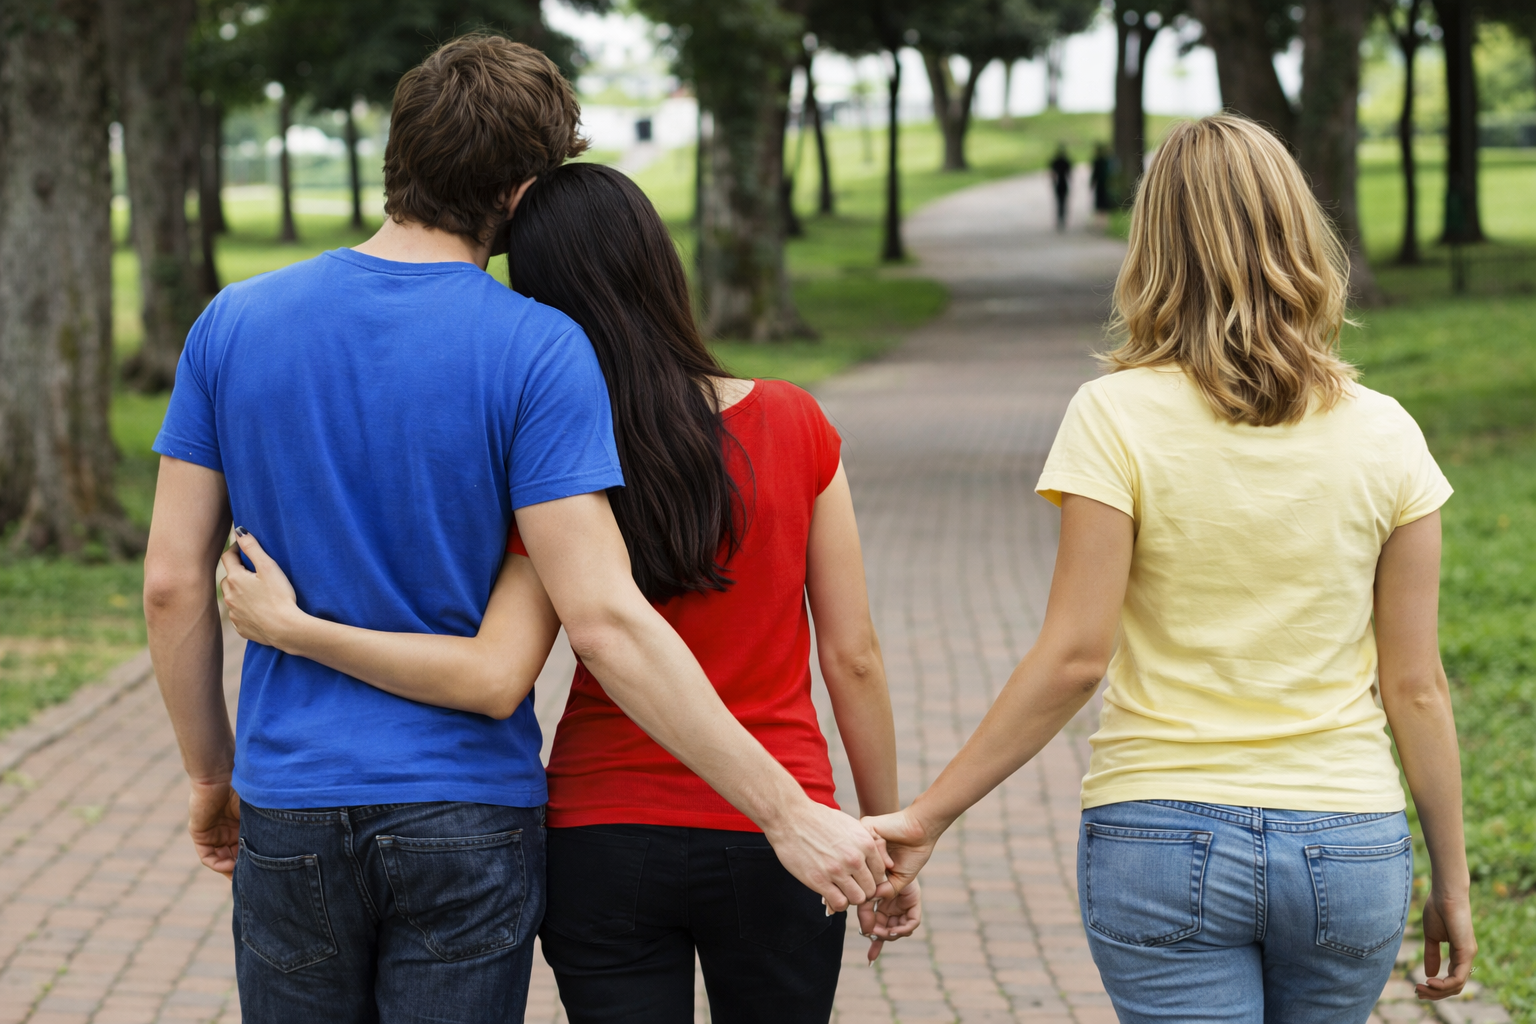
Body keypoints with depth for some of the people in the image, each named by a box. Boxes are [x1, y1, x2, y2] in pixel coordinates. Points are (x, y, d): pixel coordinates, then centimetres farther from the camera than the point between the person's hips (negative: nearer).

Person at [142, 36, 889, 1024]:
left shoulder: (233, 324, -1)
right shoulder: (538, 350, -12)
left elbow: (174, 583, 0)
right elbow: (604, 620, -19)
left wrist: (213, 777, 15)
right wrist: (786, 813, -16)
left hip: (289, 813, 3)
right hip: (468, 825, -3)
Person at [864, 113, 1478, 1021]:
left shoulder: (1118, 418, -9)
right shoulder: (1384, 435, -2)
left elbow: (1074, 657, -13)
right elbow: (1416, 687, 0)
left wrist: (928, 816, -6)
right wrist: (1451, 882, 10)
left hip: (1161, 843, -2)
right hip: (1351, 848, 3)